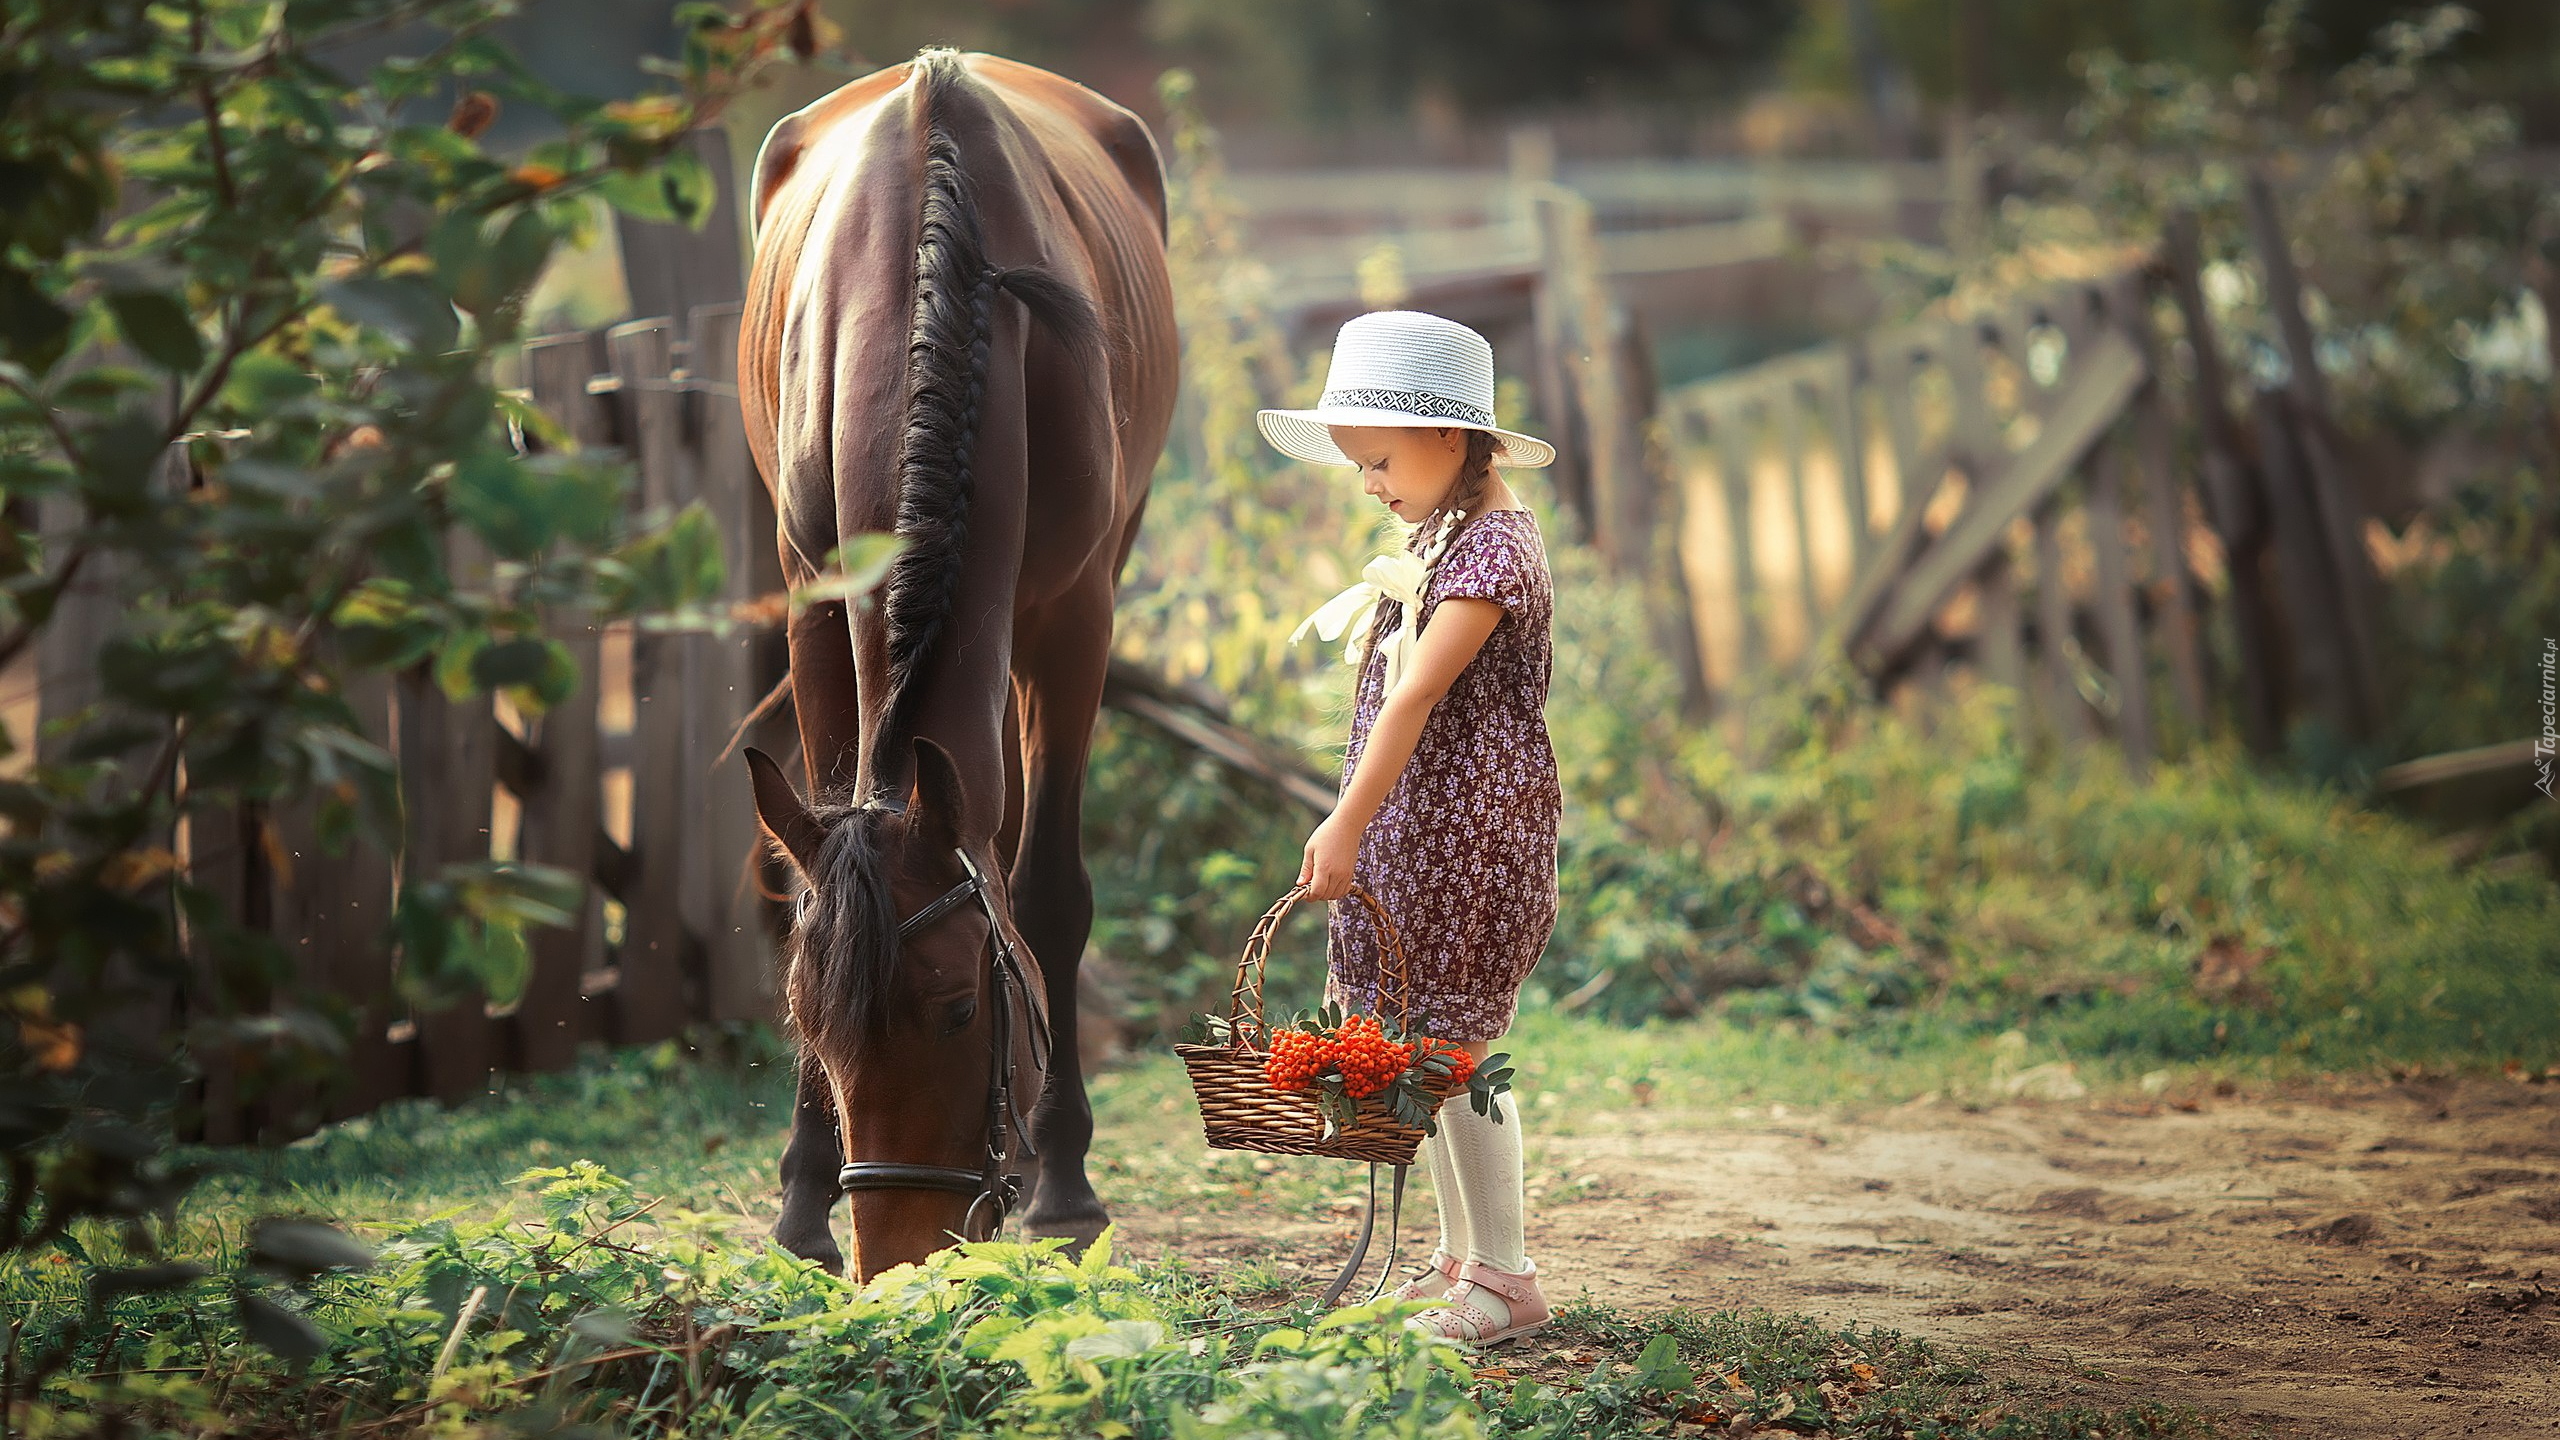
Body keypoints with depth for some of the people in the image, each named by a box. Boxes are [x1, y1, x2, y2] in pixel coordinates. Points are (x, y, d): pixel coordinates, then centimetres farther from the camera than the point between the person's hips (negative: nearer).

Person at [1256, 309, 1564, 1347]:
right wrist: (1356, 825, 18)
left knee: (1453, 1046, -8)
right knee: (1424, 1049, 11)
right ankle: (1459, 1260, 20)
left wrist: (1348, 823, -27)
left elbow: (1417, 694, -23)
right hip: (1410, 833, 9)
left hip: (1467, 833, -9)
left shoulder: (1493, 545, -15)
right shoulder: (1436, 538, 15)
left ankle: (1504, 1278, -2)